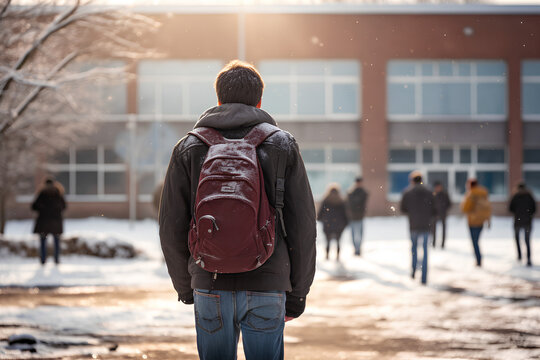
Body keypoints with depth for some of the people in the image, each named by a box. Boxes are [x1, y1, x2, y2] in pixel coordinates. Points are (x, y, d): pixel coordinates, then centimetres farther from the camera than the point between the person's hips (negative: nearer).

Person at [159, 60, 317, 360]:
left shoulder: (188, 148, 6)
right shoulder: (283, 146, 4)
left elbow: (171, 227, 5)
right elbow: (303, 225, 2)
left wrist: (185, 288, 16)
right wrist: (298, 292, 10)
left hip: (209, 286, 1)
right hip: (267, 289, -1)